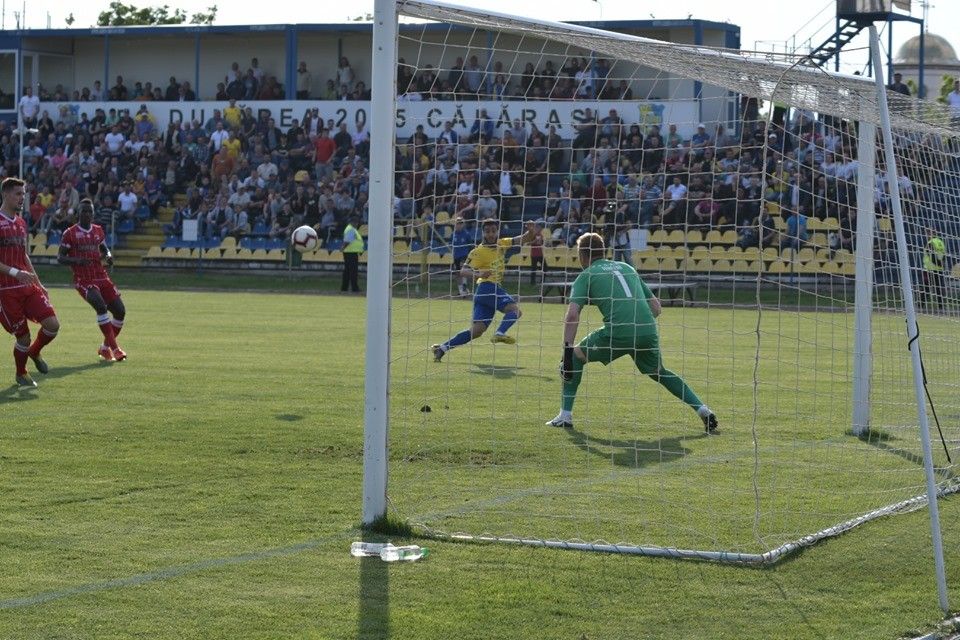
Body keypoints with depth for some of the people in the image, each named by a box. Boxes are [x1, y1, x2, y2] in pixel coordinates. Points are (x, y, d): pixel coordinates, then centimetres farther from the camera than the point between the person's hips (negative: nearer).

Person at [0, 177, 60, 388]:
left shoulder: (21, 223, 15)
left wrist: (38, 282, 21)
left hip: (27, 286, 7)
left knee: (52, 324, -8)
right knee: (23, 336, -3)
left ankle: (35, 352, 22)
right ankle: (21, 374, 23)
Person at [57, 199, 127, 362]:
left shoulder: (98, 231, 13)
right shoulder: (70, 233, -3)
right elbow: (60, 258, -3)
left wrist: (108, 256, 4)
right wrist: (77, 260, -21)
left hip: (101, 276, 6)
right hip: (84, 280, -6)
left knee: (120, 311, -3)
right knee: (101, 305, -29)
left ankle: (106, 348, 16)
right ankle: (113, 348, -23)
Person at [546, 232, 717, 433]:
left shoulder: (586, 275, 12)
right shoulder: (627, 268, 27)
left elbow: (572, 314, -3)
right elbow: (656, 307, 24)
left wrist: (567, 351, -5)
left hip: (617, 332, -5)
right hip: (648, 332, 5)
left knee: (576, 356, 18)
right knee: (660, 373, 28)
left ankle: (565, 415, 13)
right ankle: (703, 410, 19)